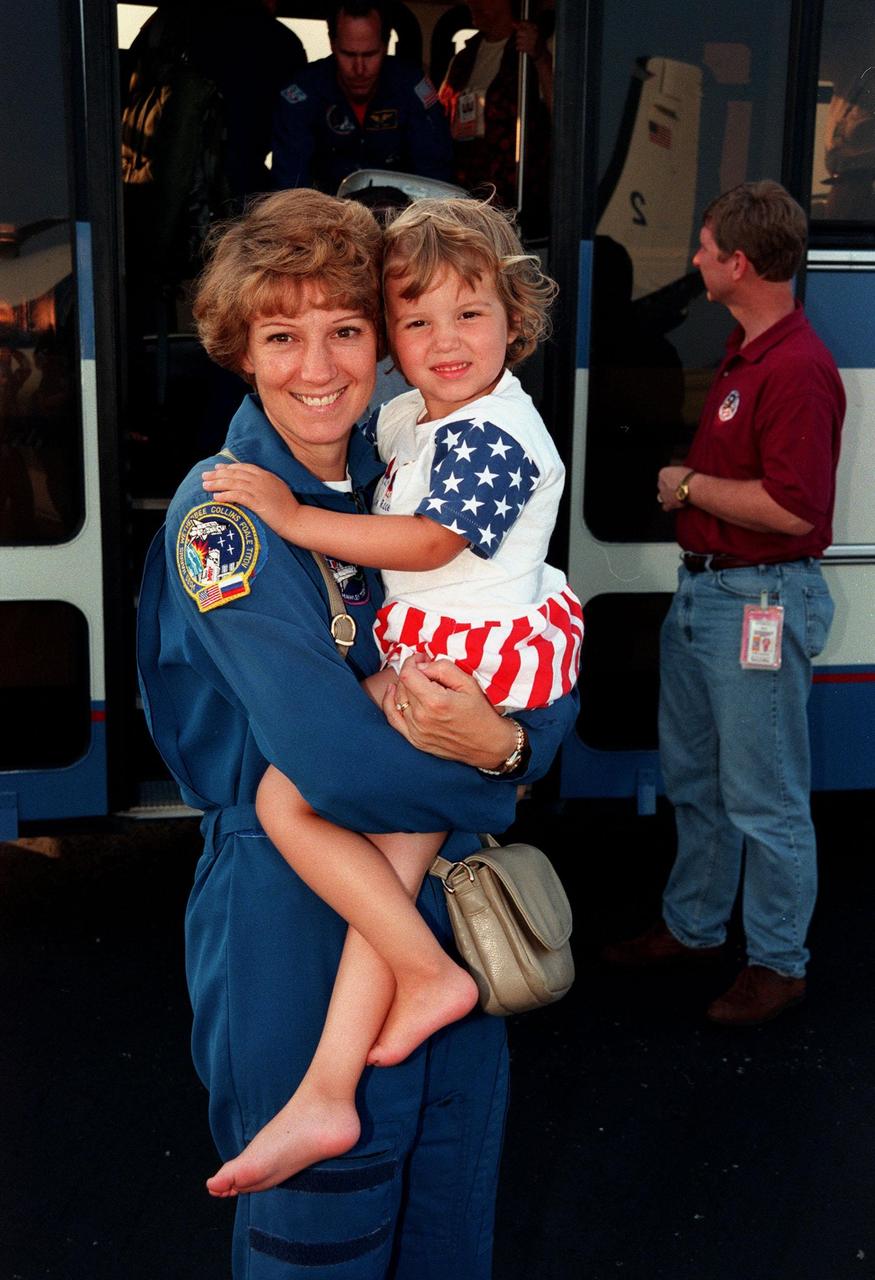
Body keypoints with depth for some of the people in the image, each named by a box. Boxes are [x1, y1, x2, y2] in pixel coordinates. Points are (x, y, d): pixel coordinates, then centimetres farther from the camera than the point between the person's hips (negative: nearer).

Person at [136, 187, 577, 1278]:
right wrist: (491, 785, -13)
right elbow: (330, 755, -27)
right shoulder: (222, 512, -17)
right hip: (294, 907, -5)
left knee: (454, 1165, 23)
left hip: (443, 877, 6)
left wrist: (504, 740, -23)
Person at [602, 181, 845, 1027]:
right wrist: (686, 482, 6)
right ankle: (693, 926, 36)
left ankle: (777, 963, 20)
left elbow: (793, 508, -27)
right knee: (692, 780, 20)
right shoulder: (741, 352, 12)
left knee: (763, 798, 3)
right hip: (701, 589, 10)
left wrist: (689, 487, -15)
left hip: (760, 603, -10)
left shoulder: (798, 368, -20)